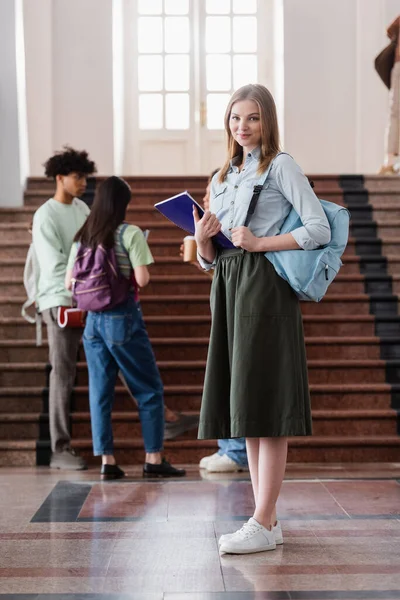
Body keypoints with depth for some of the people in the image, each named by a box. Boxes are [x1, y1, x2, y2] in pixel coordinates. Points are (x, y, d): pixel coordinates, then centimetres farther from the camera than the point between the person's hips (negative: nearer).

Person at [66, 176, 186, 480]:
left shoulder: (82, 237, 7)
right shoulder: (130, 234, -9)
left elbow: (69, 283, 7)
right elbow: (142, 279, -15)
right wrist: (128, 275, 6)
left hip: (93, 318, 5)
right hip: (123, 318, -5)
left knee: (100, 392, 8)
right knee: (150, 389, 5)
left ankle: (107, 460, 8)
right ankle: (154, 459, 5)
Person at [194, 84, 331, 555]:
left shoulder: (281, 166, 1)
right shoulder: (221, 179, 20)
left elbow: (320, 230, -8)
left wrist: (260, 242, -13)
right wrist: (203, 240, -1)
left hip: (265, 285, -7)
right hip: (227, 287, 7)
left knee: (263, 404, -9)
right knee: (243, 408, 7)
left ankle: (264, 524, -7)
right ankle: (266, 517, 14)